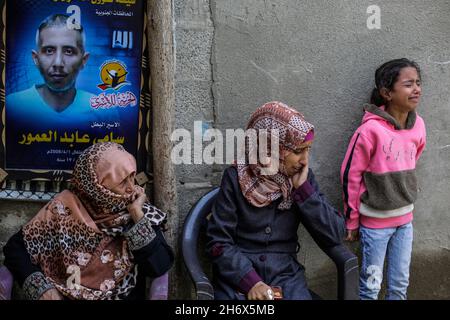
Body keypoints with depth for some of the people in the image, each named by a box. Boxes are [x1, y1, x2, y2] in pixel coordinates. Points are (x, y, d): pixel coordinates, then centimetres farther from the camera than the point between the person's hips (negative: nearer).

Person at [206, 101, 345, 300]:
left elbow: (335, 236, -4)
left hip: (286, 274, 2)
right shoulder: (236, 177, -7)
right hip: (239, 276, -2)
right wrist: (251, 282, -18)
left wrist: (303, 188, -12)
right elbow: (218, 242, -7)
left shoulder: (302, 176, 0)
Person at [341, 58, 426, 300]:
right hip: (375, 222, -5)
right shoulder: (371, 130, -21)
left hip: (405, 219, 5)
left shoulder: (418, 125, -3)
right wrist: (352, 220, -7)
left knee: (400, 284, 17)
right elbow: (350, 175, -14)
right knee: (371, 284, 9)